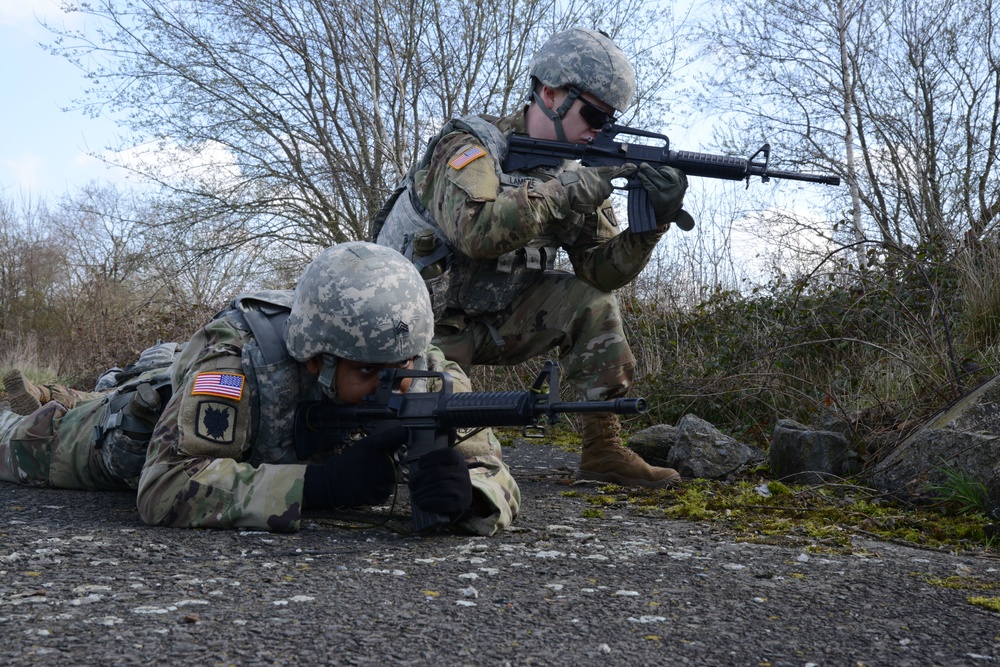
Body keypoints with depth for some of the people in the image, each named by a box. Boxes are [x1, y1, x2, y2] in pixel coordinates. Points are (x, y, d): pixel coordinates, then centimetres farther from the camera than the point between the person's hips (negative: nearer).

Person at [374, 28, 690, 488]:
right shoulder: (470, 147, -19)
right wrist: (568, 189, -34)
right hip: (426, 329, -6)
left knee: (592, 303, -11)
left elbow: (602, 270, -4)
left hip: (494, 321, 6)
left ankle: (604, 450, -7)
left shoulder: (577, 169, 1)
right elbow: (477, 231, -40)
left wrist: (655, 220, -20)